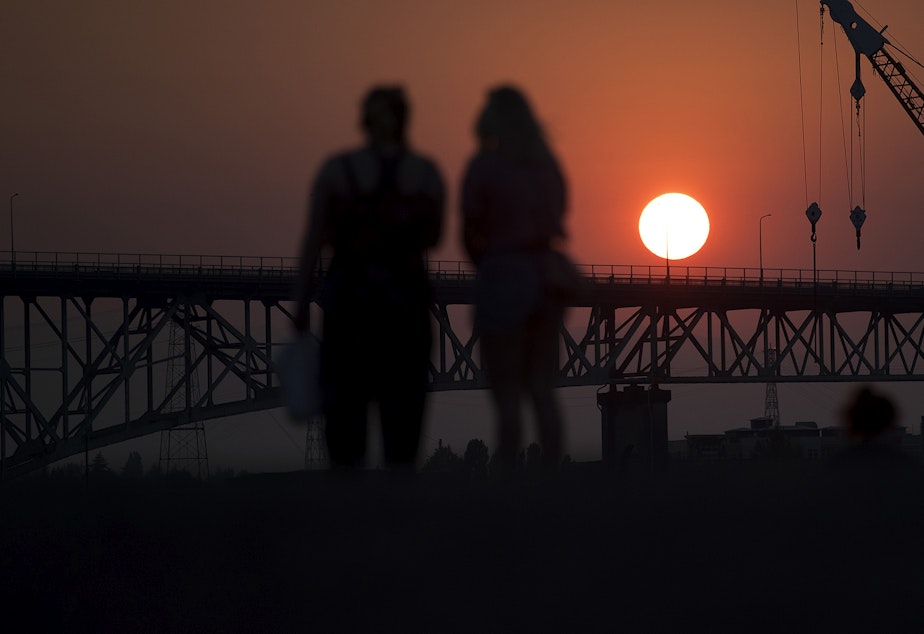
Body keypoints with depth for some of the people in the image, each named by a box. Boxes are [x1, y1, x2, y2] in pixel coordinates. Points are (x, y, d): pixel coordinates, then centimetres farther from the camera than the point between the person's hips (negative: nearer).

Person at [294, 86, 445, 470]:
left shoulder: (336, 170, -5)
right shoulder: (427, 173, -1)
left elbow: (312, 241, -6)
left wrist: (301, 307, -1)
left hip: (348, 296, -1)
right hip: (407, 296, 1)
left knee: (344, 399, 7)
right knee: (402, 404, 7)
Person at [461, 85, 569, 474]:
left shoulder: (484, 165, -9)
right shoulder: (547, 165, 10)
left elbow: (470, 231, -5)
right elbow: (556, 220, 14)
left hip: (502, 277, -6)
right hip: (547, 276, 6)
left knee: (506, 394, -2)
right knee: (542, 389, 11)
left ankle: (507, 475, -5)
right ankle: (553, 474, 7)